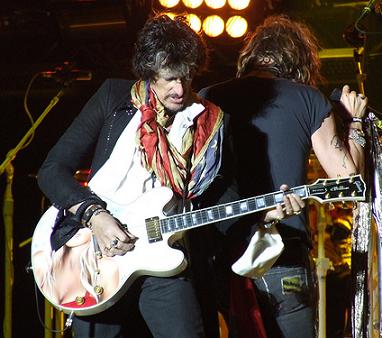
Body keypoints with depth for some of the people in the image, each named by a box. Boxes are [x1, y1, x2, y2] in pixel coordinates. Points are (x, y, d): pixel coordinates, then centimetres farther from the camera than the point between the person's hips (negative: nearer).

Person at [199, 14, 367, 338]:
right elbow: (347, 176, 3)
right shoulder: (308, 99, 3)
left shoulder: (207, 99, 8)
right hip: (284, 258, -2)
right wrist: (354, 121, 16)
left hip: (220, 253, 2)